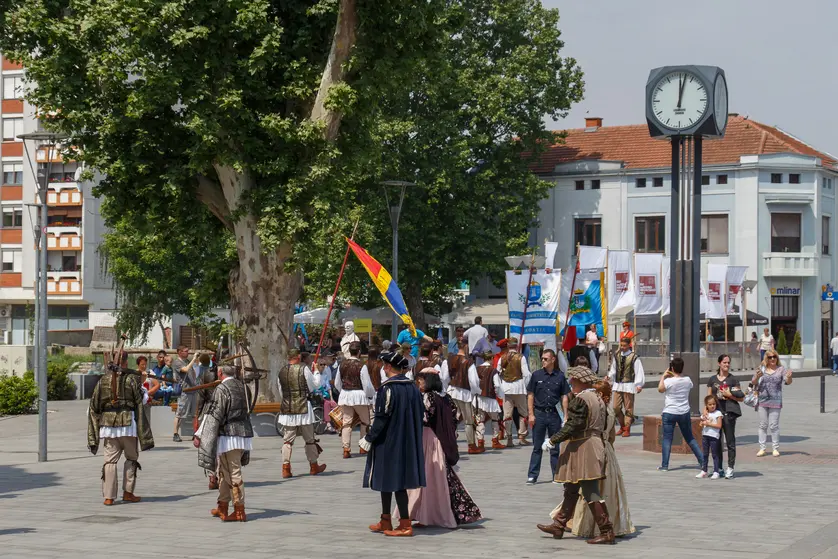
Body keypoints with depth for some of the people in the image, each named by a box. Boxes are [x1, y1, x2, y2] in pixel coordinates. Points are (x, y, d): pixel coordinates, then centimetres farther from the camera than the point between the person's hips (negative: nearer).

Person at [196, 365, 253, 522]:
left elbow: (213, 415, -16)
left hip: (228, 436, -8)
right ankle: (223, 507, 26)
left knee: (233, 473, -3)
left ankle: (239, 511, 0)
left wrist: (200, 435, -12)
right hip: (244, 434, 8)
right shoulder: (242, 387, 9)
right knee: (224, 472, 18)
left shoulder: (221, 389, -14)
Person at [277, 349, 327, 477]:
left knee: (287, 439, 6)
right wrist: (316, 371, 17)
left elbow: (281, 393, 13)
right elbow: (315, 385, 2)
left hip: (286, 408, 3)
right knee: (309, 439, 10)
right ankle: (313, 467, 20)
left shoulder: (281, 372, 5)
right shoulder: (304, 369, -9)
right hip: (303, 408, -3)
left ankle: (286, 468, -1)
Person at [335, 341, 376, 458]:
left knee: (346, 422, 6)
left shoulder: (342, 364, 2)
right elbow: (367, 385, -11)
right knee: (365, 421, 14)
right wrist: (371, 395, 7)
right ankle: (363, 446, 18)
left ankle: (346, 449, 1)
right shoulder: (361, 366, -14)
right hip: (359, 396, -4)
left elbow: (337, 383, 12)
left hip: (344, 395, 4)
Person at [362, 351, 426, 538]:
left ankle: (405, 524, 0)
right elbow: (420, 414, 9)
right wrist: (412, 435, 19)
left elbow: (381, 417, -18)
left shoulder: (388, 388, -17)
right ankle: (385, 522, 23)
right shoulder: (412, 388, 4)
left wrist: (369, 439, -10)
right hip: (408, 441, 8)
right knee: (388, 480, 16)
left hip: (389, 442, -8)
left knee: (393, 481, 0)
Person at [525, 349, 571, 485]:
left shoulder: (560, 376, 3)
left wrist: (566, 416, 1)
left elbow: (564, 397, 6)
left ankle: (557, 474, 17)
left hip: (554, 414, 1)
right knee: (537, 447, 2)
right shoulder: (536, 375, 1)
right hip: (539, 413, -1)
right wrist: (531, 414, -5)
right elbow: (530, 396, 2)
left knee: (555, 447, 9)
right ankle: (532, 475, 5)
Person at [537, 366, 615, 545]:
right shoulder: (598, 398, 12)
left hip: (582, 448, -10)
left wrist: (553, 441, -12)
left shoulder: (580, 400, -16)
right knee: (571, 490, 17)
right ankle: (559, 526, 25)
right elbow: (602, 426, 16)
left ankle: (607, 532, -7)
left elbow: (573, 426, -20)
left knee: (591, 492, -7)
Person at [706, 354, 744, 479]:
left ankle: (730, 468, -2)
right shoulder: (712, 380, 12)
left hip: (729, 412, -3)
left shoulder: (733, 379, 4)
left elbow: (741, 398, 4)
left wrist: (729, 395, -10)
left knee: (730, 441, -5)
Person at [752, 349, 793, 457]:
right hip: (762, 401, 2)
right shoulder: (762, 369, 6)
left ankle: (775, 448, 8)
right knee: (763, 425, 7)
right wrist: (757, 376, -18)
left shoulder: (781, 369, 1)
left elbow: (788, 382, -9)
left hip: (775, 402, -2)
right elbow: (753, 383, 4)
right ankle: (762, 448, 12)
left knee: (774, 425, -1)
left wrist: (789, 377, -33)